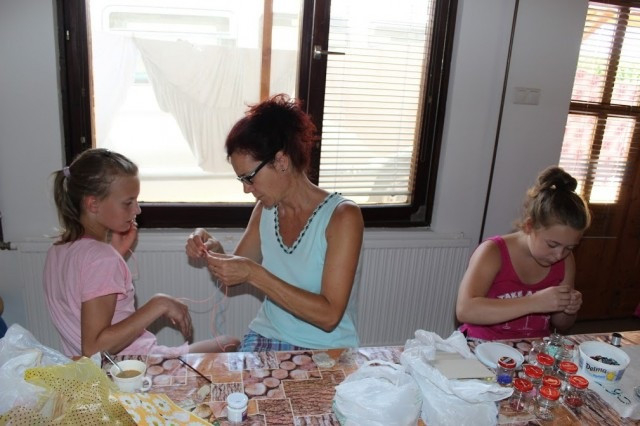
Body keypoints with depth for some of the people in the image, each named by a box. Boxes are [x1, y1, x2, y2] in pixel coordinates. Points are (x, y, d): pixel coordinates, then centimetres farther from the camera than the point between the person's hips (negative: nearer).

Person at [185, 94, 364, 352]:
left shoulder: (342, 216, -16)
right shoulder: (265, 209, 2)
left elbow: (329, 316, -21)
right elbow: (234, 277, 13)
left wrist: (254, 273, -25)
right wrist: (215, 252, -8)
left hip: (324, 350, -3)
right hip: (265, 339, 4)